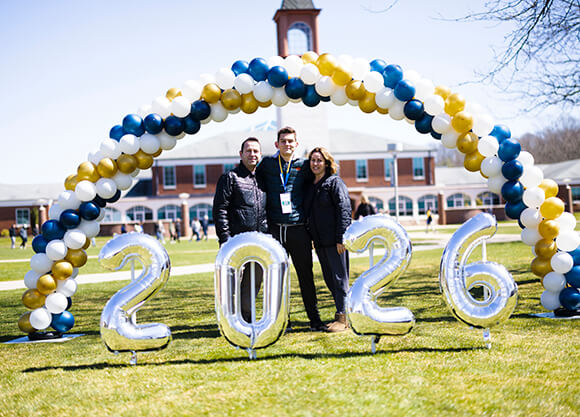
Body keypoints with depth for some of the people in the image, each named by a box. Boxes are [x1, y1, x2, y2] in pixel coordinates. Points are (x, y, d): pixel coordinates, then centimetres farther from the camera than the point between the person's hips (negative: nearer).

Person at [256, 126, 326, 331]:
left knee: (306, 275, 3)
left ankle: (314, 319, 11)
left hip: (298, 228, 0)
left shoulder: (303, 165, 6)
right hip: (274, 229, 1)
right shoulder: (267, 163, 7)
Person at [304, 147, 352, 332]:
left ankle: (343, 318, -1)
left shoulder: (335, 182, -6)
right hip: (319, 241, 8)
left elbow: (345, 210, -13)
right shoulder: (310, 186, 15)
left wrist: (341, 238, -19)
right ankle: (342, 312, 21)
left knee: (339, 278, -4)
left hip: (334, 240, -8)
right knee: (329, 279, 12)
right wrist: (311, 238, 14)